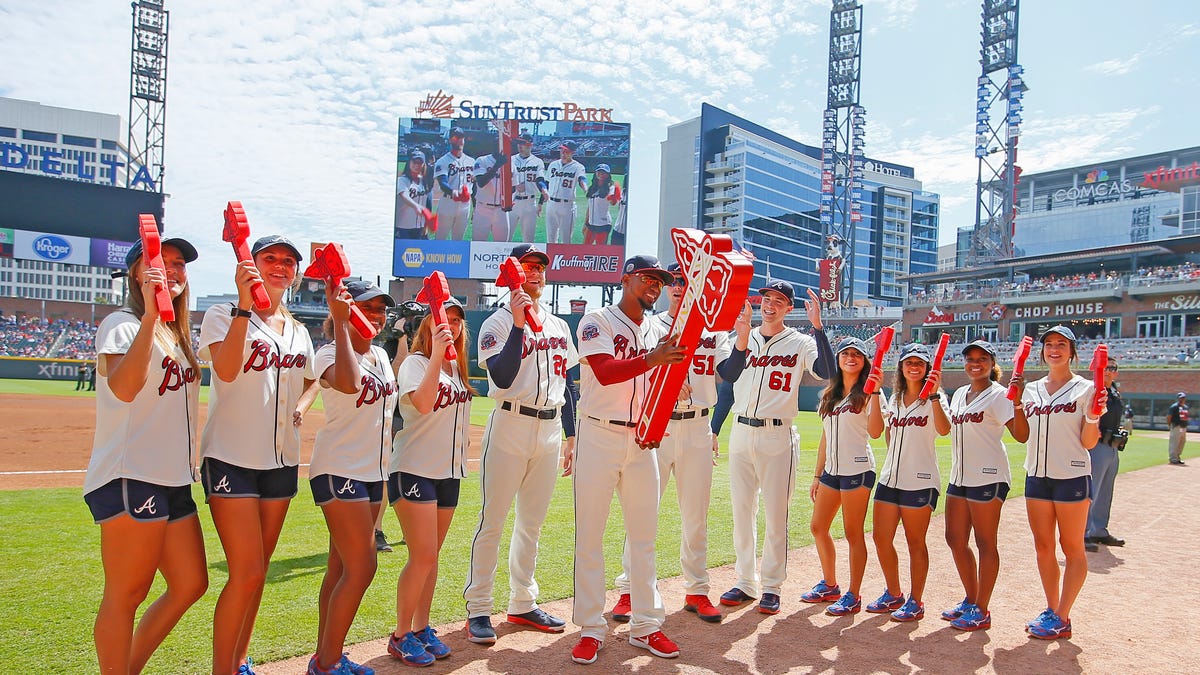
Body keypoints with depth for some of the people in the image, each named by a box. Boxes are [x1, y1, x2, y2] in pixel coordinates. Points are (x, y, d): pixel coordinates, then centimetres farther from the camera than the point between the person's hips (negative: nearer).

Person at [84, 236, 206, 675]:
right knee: (126, 595, -2)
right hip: (130, 478, -9)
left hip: (174, 481, 9)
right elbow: (123, 388, -26)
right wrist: (150, 314, -29)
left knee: (190, 585, 12)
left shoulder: (177, 334, 18)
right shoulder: (123, 324, -7)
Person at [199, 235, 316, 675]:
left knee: (257, 570, 12)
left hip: (281, 460, 6)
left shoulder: (298, 332, 13)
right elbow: (227, 370, -23)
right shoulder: (224, 315, -4)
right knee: (247, 572, -10)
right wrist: (245, 305, -29)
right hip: (232, 457, -6)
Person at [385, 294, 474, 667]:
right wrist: (437, 353, -29)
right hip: (414, 469, -7)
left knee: (431, 556, 12)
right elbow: (423, 403, -29)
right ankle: (401, 636, 7)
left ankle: (422, 628, 23)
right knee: (423, 557, -8)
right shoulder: (416, 363, -9)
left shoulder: (457, 367, 13)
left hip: (449, 471, 7)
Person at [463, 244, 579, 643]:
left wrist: (571, 434, 13)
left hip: (550, 430, 6)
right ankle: (478, 609, 10)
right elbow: (502, 377, -20)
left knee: (532, 523, 13)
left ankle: (522, 604, 25)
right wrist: (519, 323, -23)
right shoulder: (498, 323, -4)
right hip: (510, 427, -5)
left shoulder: (559, 326, 14)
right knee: (493, 521, -2)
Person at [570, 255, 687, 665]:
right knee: (590, 536, 1)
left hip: (642, 441, 5)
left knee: (644, 536, 9)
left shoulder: (658, 332, 12)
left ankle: (645, 626, 19)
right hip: (599, 436, -5)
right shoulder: (597, 322, -4)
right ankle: (591, 629, 12)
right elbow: (605, 373, -21)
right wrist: (650, 359, -34)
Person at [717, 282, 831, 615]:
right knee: (742, 512, 9)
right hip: (741, 433, 3)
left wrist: (817, 325, -23)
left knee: (776, 515, 1)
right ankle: (746, 583, 22)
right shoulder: (742, 339, 11)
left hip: (778, 437, -3)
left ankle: (771, 587, 14)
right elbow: (730, 377, -1)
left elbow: (826, 371, -19)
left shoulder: (800, 343, 1)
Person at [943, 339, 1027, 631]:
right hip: (959, 476, 8)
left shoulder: (999, 394, -7)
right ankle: (970, 600, 26)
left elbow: (1021, 435, -18)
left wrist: (1017, 402, -30)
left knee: (985, 543, 0)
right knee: (955, 539, 11)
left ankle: (981, 611, 9)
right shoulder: (959, 394, 15)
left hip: (988, 476, -8)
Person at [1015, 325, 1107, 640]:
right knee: (1043, 546, 11)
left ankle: (1062, 619, 9)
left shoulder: (1085, 389, -4)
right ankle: (1051, 610, 22)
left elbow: (1088, 442, -6)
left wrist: (1093, 416, -23)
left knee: (1072, 548, 3)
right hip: (1037, 475, 5)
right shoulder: (1030, 390, 10)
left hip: (1072, 476, -5)